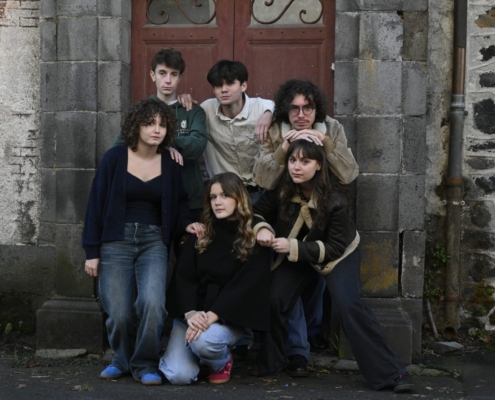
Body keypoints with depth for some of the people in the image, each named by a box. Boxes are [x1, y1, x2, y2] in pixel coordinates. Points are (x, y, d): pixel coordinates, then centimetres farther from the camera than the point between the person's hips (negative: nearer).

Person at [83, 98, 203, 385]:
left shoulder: (171, 163, 4)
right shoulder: (115, 157, -2)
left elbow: (179, 203, 14)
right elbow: (96, 204, -1)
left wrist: (187, 223, -9)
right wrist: (92, 251, -3)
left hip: (154, 241, 1)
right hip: (116, 241, -1)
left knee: (152, 302, -21)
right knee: (120, 312, -5)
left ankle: (145, 364, 1)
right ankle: (124, 359, 26)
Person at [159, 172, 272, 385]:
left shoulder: (255, 240, -3)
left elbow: (245, 286, -12)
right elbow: (183, 278, 1)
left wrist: (212, 316, -24)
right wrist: (190, 313, -19)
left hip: (228, 317, -3)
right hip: (191, 314, 3)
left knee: (203, 341, -36)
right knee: (178, 375, -20)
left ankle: (222, 361, 0)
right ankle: (199, 356, 16)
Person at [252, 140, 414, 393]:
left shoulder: (334, 202, -32)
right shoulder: (281, 191, -23)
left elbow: (334, 247, -26)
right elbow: (258, 212, -7)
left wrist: (294, 247, -36)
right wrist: (261, 229, -31)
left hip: (338, 254, -4)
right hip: (295, 253, 4)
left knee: (348, 306, -22)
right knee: (273, 300, -13)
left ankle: (391, 373, -17)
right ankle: (269, 364, 10)